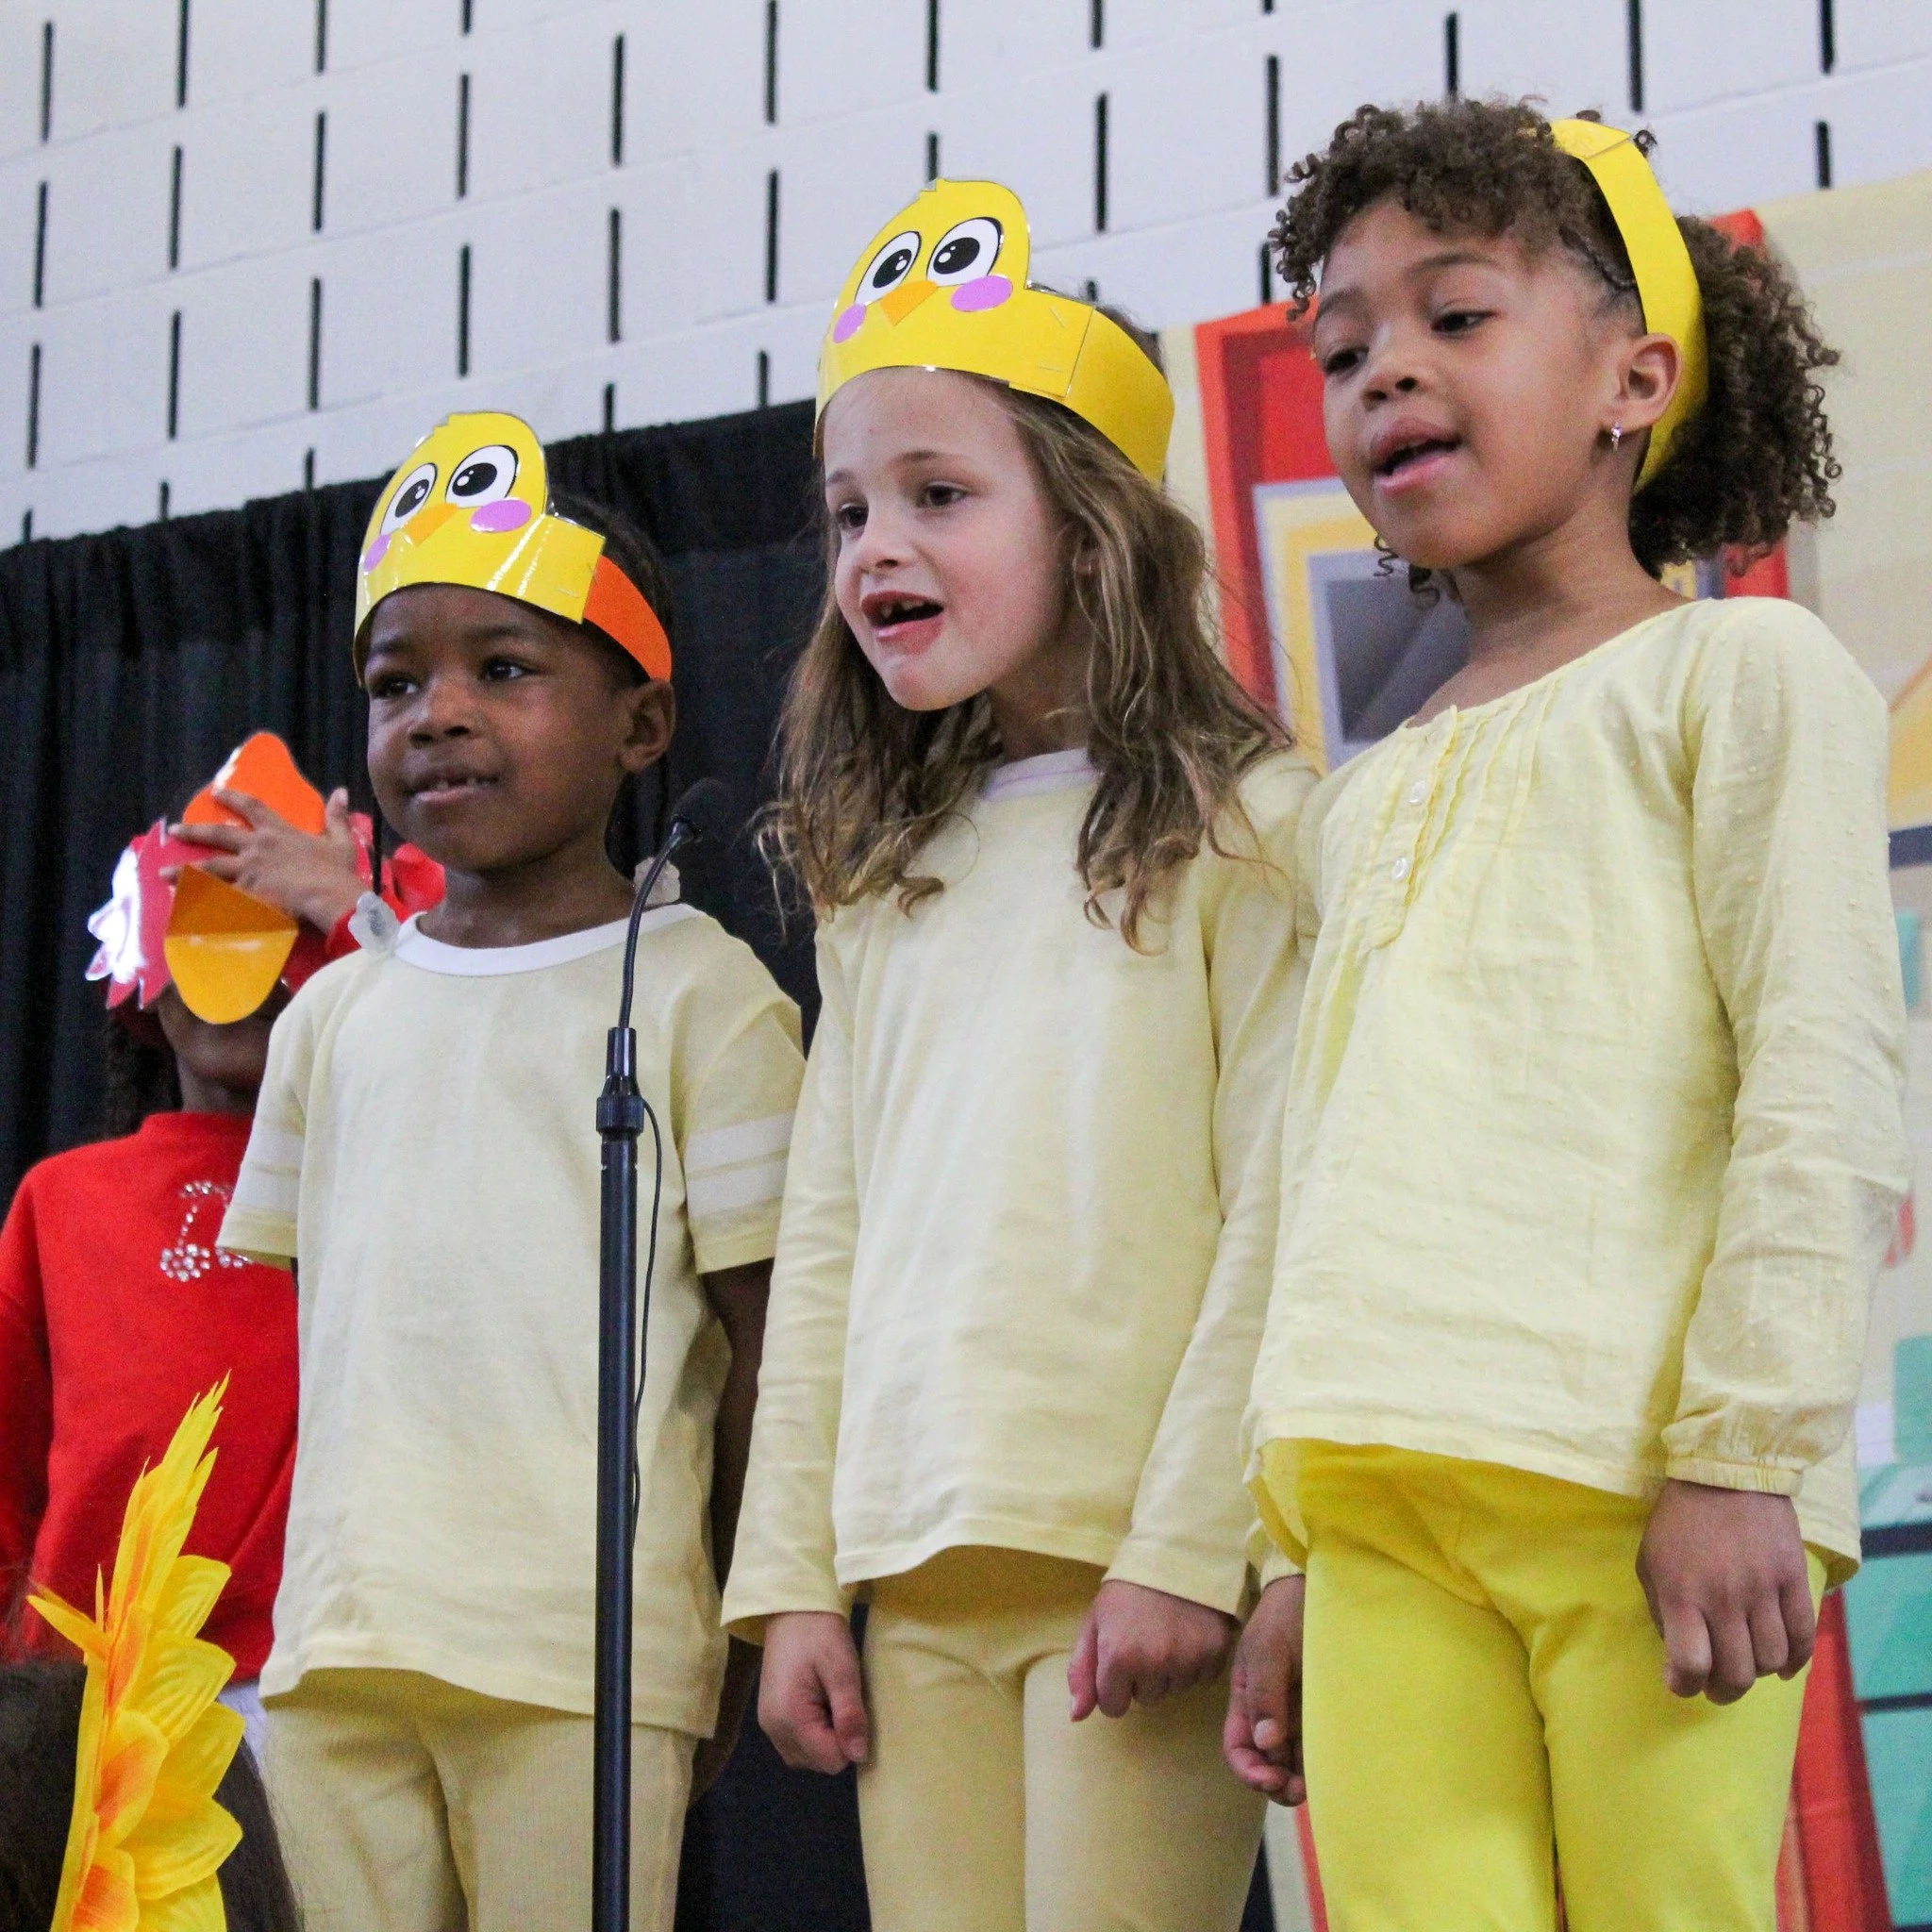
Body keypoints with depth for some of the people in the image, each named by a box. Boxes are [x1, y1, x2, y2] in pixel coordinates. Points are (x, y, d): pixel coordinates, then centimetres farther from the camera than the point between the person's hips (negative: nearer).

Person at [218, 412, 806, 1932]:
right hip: (336, 1646, 5)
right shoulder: (335, 1012, 17)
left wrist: (739, 1633, -2)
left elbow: (763, 1346, 0)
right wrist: (334, 1594, 13)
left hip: (582, 1658, -5)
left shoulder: (698, 991, 1)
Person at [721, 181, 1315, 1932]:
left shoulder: (1238, 827, 0)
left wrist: (1193, 1545, -15)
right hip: (917, 1576, 5)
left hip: (1133, 1568, -5)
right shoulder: (884, 883, 18)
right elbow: (828, 1241, 16)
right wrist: (794, 1576, 10)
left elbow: (1275, 1210, -7)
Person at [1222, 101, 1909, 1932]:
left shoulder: (1736, 669, 7)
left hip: (1640, 1495, -5)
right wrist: (1297, 1564, 19)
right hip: (1384, 1510, 5)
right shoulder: (1359, 801, 25)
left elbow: (1826, 1084, -4)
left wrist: (1741, 1453, -12)